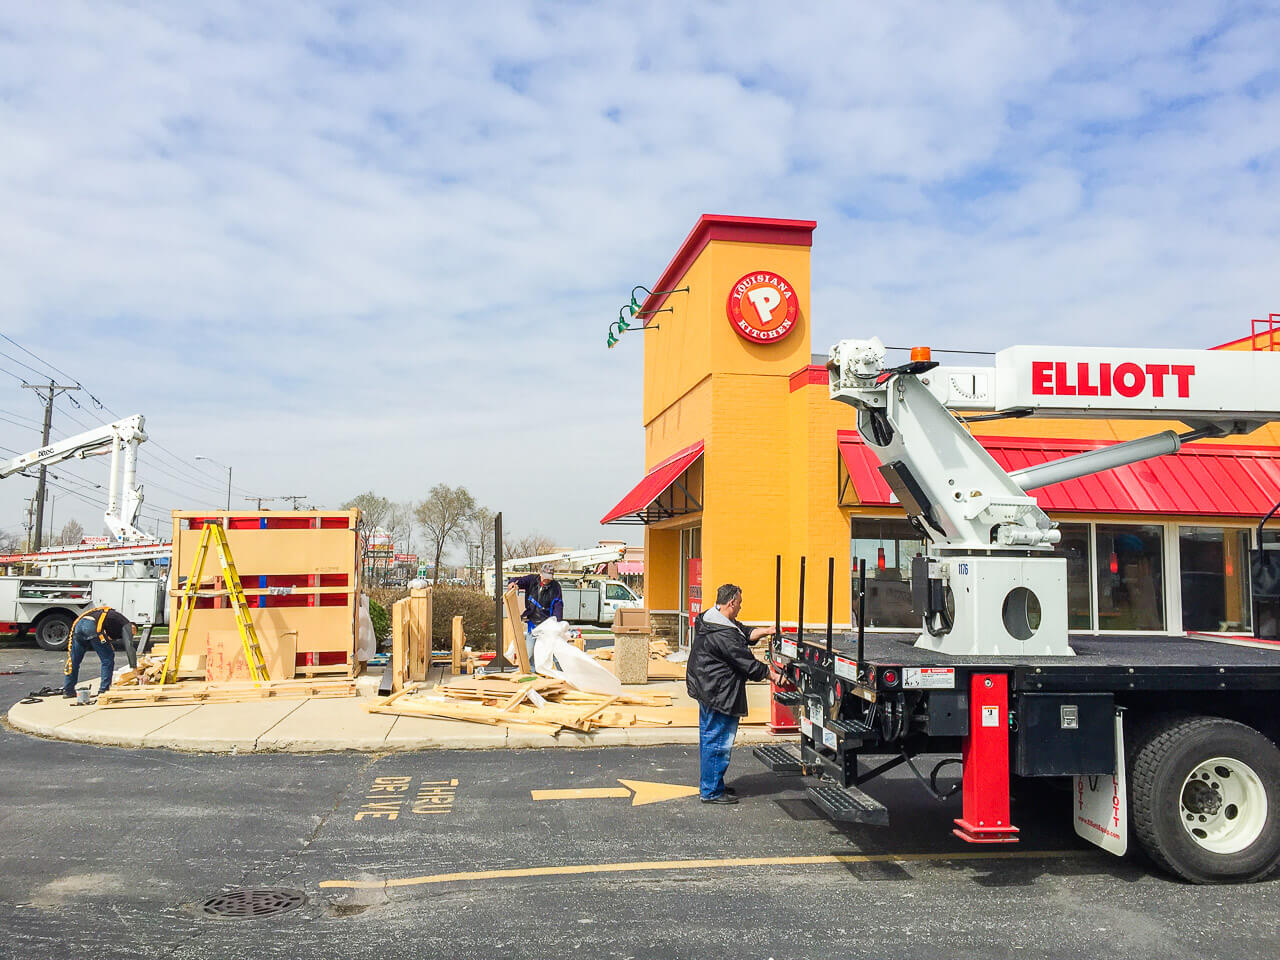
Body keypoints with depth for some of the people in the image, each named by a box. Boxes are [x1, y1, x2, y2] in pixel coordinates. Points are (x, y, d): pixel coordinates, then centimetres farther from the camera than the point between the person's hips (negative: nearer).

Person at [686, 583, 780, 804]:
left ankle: (708, 784, 30)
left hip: (707, 690, 11)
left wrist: (766, 631, 8)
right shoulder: (723, 634, -25)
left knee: (709, 738, 19)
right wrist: (773, 676, -10)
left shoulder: (710, 619, 8)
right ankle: (712, 791, 4)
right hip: (719, 694, -11)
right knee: (719, 742, -3)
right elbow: (746, 662, -20)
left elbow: (745, 633, 19)